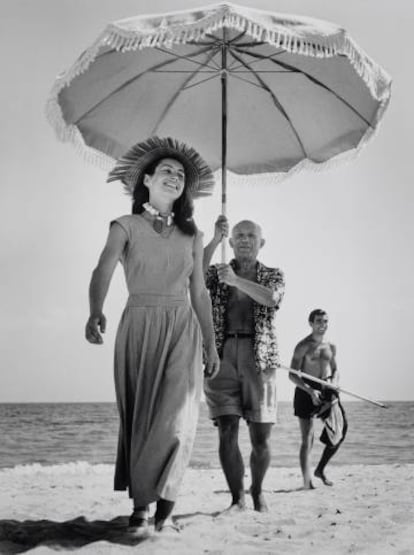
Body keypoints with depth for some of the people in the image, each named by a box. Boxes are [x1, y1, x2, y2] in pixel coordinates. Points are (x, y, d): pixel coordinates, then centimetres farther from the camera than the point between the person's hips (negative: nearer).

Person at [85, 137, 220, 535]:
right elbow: (103, 272, -15)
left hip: (182, 330, 2)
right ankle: (140, 506, 9)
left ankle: (162, 500, 1)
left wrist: (210, 345, 10)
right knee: (139, 416, 0)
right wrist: (95, 313, -35)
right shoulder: (126, 227, 2)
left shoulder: (191, 236, 12)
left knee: (176, 416, -12)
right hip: (139, 326, -2)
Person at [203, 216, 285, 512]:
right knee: (227, 431, -10)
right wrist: (215, 240, -14)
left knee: (261, 437, 0)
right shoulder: (218, 272, 15)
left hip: (259, 358, 0)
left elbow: (271, 298, -9)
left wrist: (236, 280, -17)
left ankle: (257, 491, 23)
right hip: (222, 356, 0)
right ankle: (237, 498, 0)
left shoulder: (273, 274, 14)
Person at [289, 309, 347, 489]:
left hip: (327, 391, 5)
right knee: (307, 438, -5)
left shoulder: (331, 347, 12)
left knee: (338, 433, -1)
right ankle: (307, 481, -2)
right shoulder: (303, 346, -6)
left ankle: (320, 470, 18)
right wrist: (310, 391, -21)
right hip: (306, 391, -5)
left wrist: (334, 382, -2)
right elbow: (292, 374, -10)